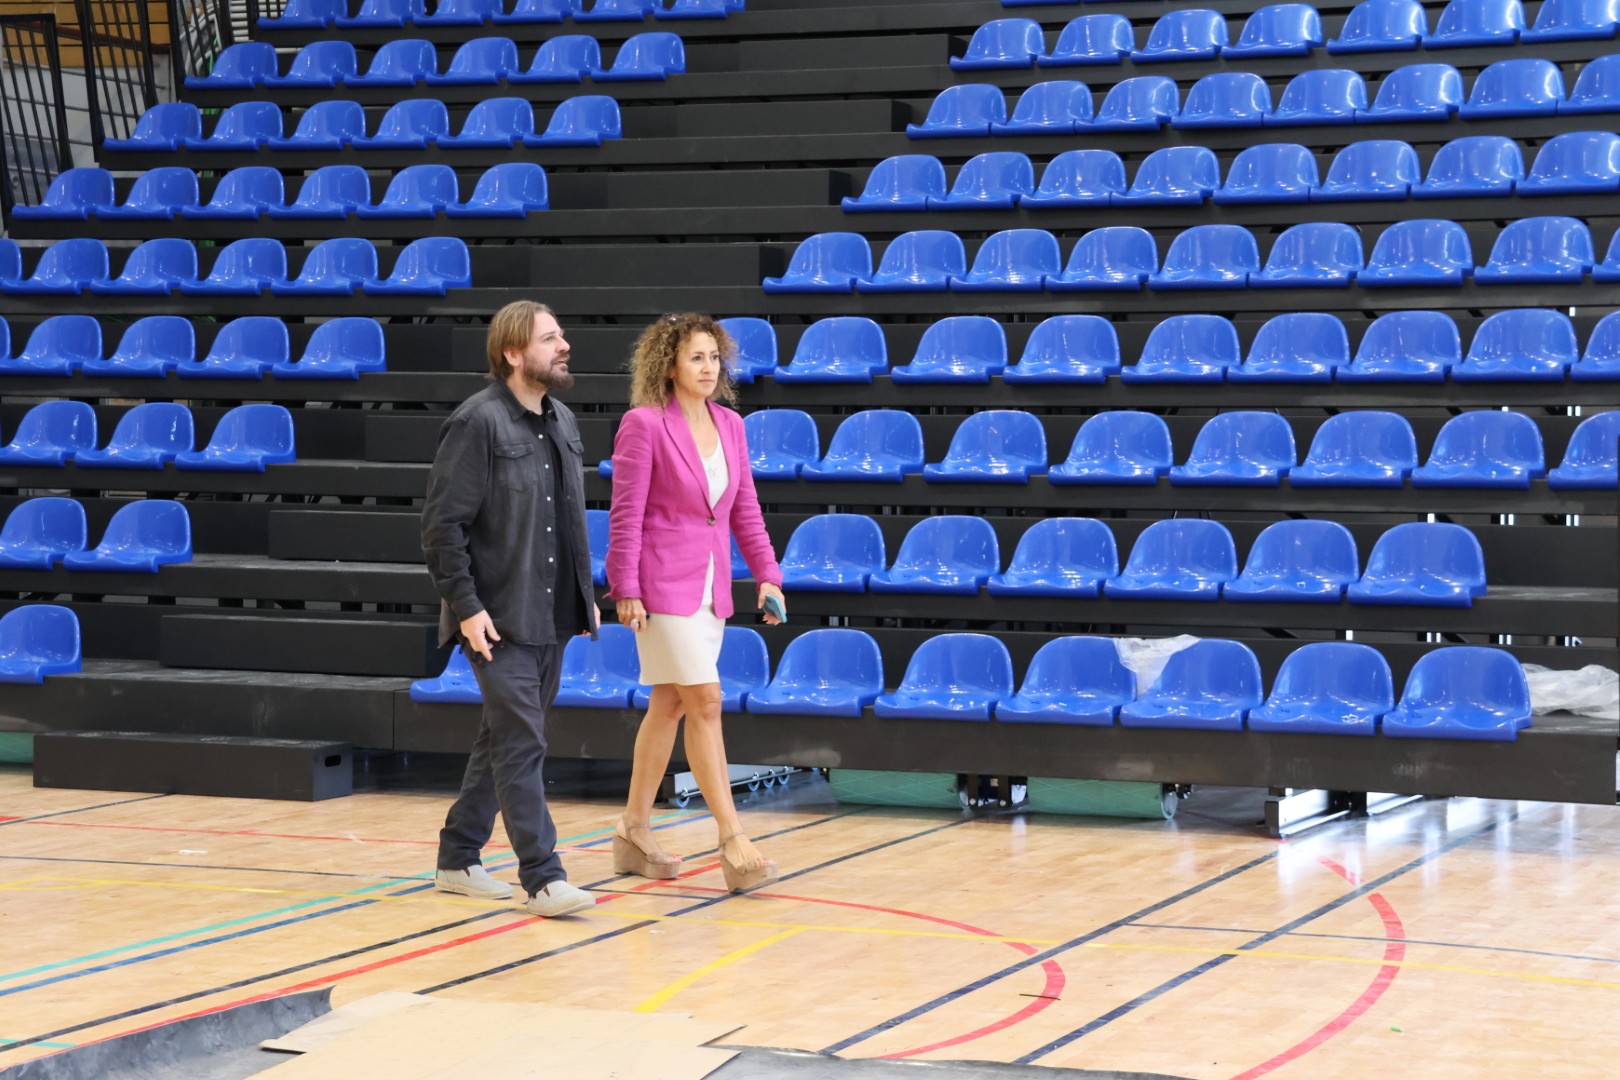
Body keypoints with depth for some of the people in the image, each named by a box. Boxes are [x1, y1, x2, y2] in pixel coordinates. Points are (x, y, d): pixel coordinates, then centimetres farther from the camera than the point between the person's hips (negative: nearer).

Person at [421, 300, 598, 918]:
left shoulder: (561, 421, 12)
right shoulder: (478, 422, -12)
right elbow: (443, 523, -14)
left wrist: (587, 594, 14)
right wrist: (466, 606, -18)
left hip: (552, 616, 8)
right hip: (500, 618, -8)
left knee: (503, 740, 14)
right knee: (522, 745, -9)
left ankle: (458, 860, 25)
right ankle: (543, 878, -8)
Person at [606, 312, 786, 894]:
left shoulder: (729, 425, 9)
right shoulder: (644, 424, -10)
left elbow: (745, 509, 13)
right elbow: (626, 514, -12)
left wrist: (767, 574, 3)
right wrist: (626, 591, -15)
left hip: (711, 585, 7)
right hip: (663, 585, -7)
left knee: (668, 707, 12)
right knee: (706, 703, -10)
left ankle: (634, 831, 22)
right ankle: (732, 843, -9)